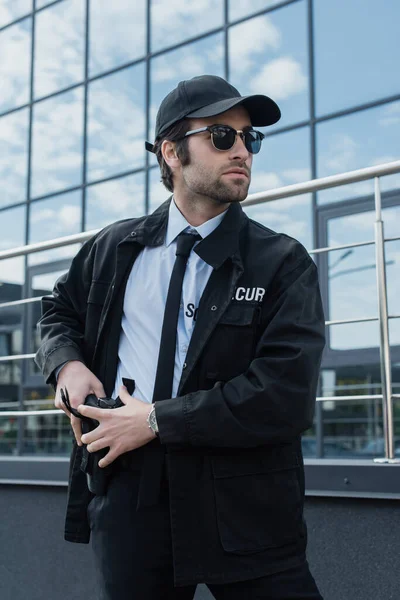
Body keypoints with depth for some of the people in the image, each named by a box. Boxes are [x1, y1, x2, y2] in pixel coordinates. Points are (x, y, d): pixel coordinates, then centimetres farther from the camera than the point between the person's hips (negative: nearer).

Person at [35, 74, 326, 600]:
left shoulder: (283, 264, -4)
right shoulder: (114, 249, 7)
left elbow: (286, 397, -15)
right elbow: (59, 309, 25)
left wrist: (156, 419, -15)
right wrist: (67, 362, 2)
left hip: (242, 509, -2)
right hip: (126, 492, 3)